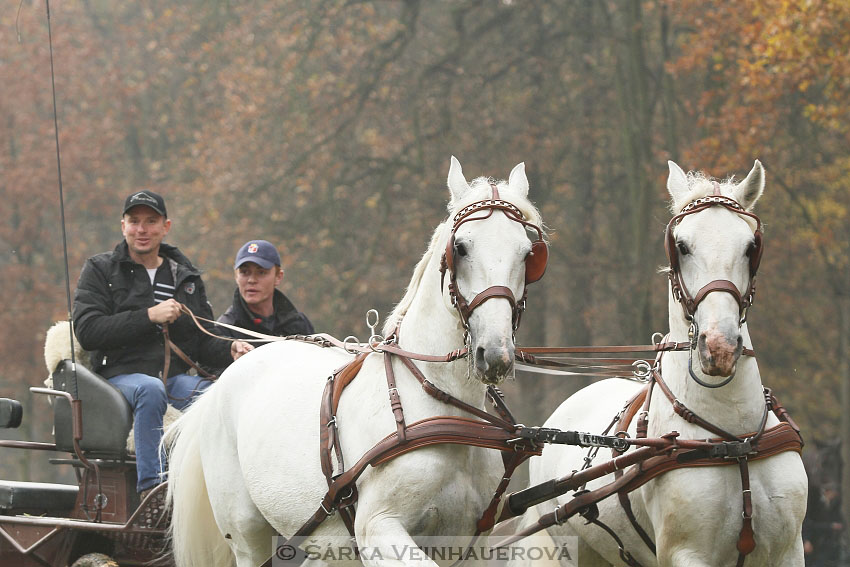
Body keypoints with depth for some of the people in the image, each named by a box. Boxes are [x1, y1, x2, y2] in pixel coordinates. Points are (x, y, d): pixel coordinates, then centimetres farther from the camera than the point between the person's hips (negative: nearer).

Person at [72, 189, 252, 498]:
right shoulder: (100, 270, 9)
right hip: (120, 375, -3)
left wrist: (230, 350, -5)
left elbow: (204, 343, 19)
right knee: (151, 388, -39)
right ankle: (151, 489, -43)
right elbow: (87, 330, -7)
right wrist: (149, 317, -14)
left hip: (176, 375, 3)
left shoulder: (187, 277, 21)